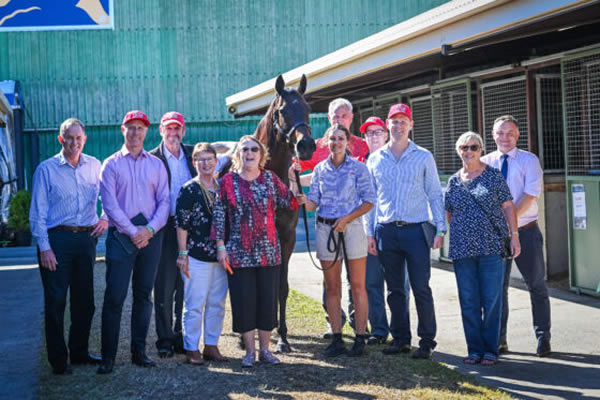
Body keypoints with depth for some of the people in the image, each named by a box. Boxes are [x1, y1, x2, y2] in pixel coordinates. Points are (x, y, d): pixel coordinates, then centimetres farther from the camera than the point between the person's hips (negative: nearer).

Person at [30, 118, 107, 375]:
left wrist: (106, 218, 0)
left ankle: (79, 352, 23)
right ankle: (58, 360, 7)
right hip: (57, 239, -4)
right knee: (55, 301, -2)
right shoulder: (46, 169, -1)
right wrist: (44, 247, -10)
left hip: (86, 238, 4)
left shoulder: (94, 166, 9)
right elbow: (38, 213, -3)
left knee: (84, 300, 10)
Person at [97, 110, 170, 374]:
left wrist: (149, 229, -8)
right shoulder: (111, 164, 4)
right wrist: (132, 231, -11)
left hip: (151, 235, 3)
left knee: (144, 295, 7)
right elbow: (110, 204, -4)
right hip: (121, 234, -3)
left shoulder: (156, 164, 12)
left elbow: (164, 201, 6)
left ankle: (139, 352, 15)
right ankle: (108, 356, -2)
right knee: (114, 297, -6)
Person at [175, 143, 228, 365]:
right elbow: (182, 224, -7)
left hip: (220, 255, 5)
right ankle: (191, 349, 8)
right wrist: (182, 253, -11)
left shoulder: (221, 188, 11)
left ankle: (211, 345, 21)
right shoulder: (189, 190, -5)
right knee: (195, 305, -1)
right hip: (196, 256, -5)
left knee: (217, 303, 10)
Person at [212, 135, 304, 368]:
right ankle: (249, 351, 15)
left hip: (268, 252, 2)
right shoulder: (228, 181, 0)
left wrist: (295, 187, -11)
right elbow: (219, 215, 0)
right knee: (244, 301, 2)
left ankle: (265, 349, 18)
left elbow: (288, 202, 3)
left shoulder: (270, 179, 5)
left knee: (268, 300, 6)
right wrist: (220, 246, -4)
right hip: (239, 253, -2)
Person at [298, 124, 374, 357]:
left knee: (357, 285, 0)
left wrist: (347, 218, -13)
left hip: (351, 227, -3)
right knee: (332, 287, 5)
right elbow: (313, 203, 6)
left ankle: (360, 338, 6)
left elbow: (369, 201, -3)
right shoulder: (320, 169, 9)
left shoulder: (358, 168, 0)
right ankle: (337, 339, 11)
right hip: (325, 229, 3)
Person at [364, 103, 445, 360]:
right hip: (386, 231, 3)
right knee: (394, 289, 8)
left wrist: (440, 228, -5)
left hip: (415, 230, -2)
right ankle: (400, 339, 18)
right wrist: (369, 232, 7)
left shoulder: (423, 157, 4)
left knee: (421, 288, -3)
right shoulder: (375, 159, 10)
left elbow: (435, 195, 3)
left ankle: (427, 341, 5)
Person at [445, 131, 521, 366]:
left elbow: (508, 207, 2)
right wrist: (462, 232, 10)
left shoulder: (493, 176, 2)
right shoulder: (454, 181, 10)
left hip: (492, 247, -3)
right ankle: (475, 349, 15)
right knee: (468, 302, 5)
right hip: (462, 250, 3)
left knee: (492, 300, -1)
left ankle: (490, 350, 8)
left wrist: (514, 236, -3)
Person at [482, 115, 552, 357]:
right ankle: (498, 339, 13)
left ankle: (543, 338, 14)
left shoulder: (529, 161, -1)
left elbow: (530, 194, -12)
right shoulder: (484, 163, 7)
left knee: (536, 286, 4)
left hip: (525, 231, -2)